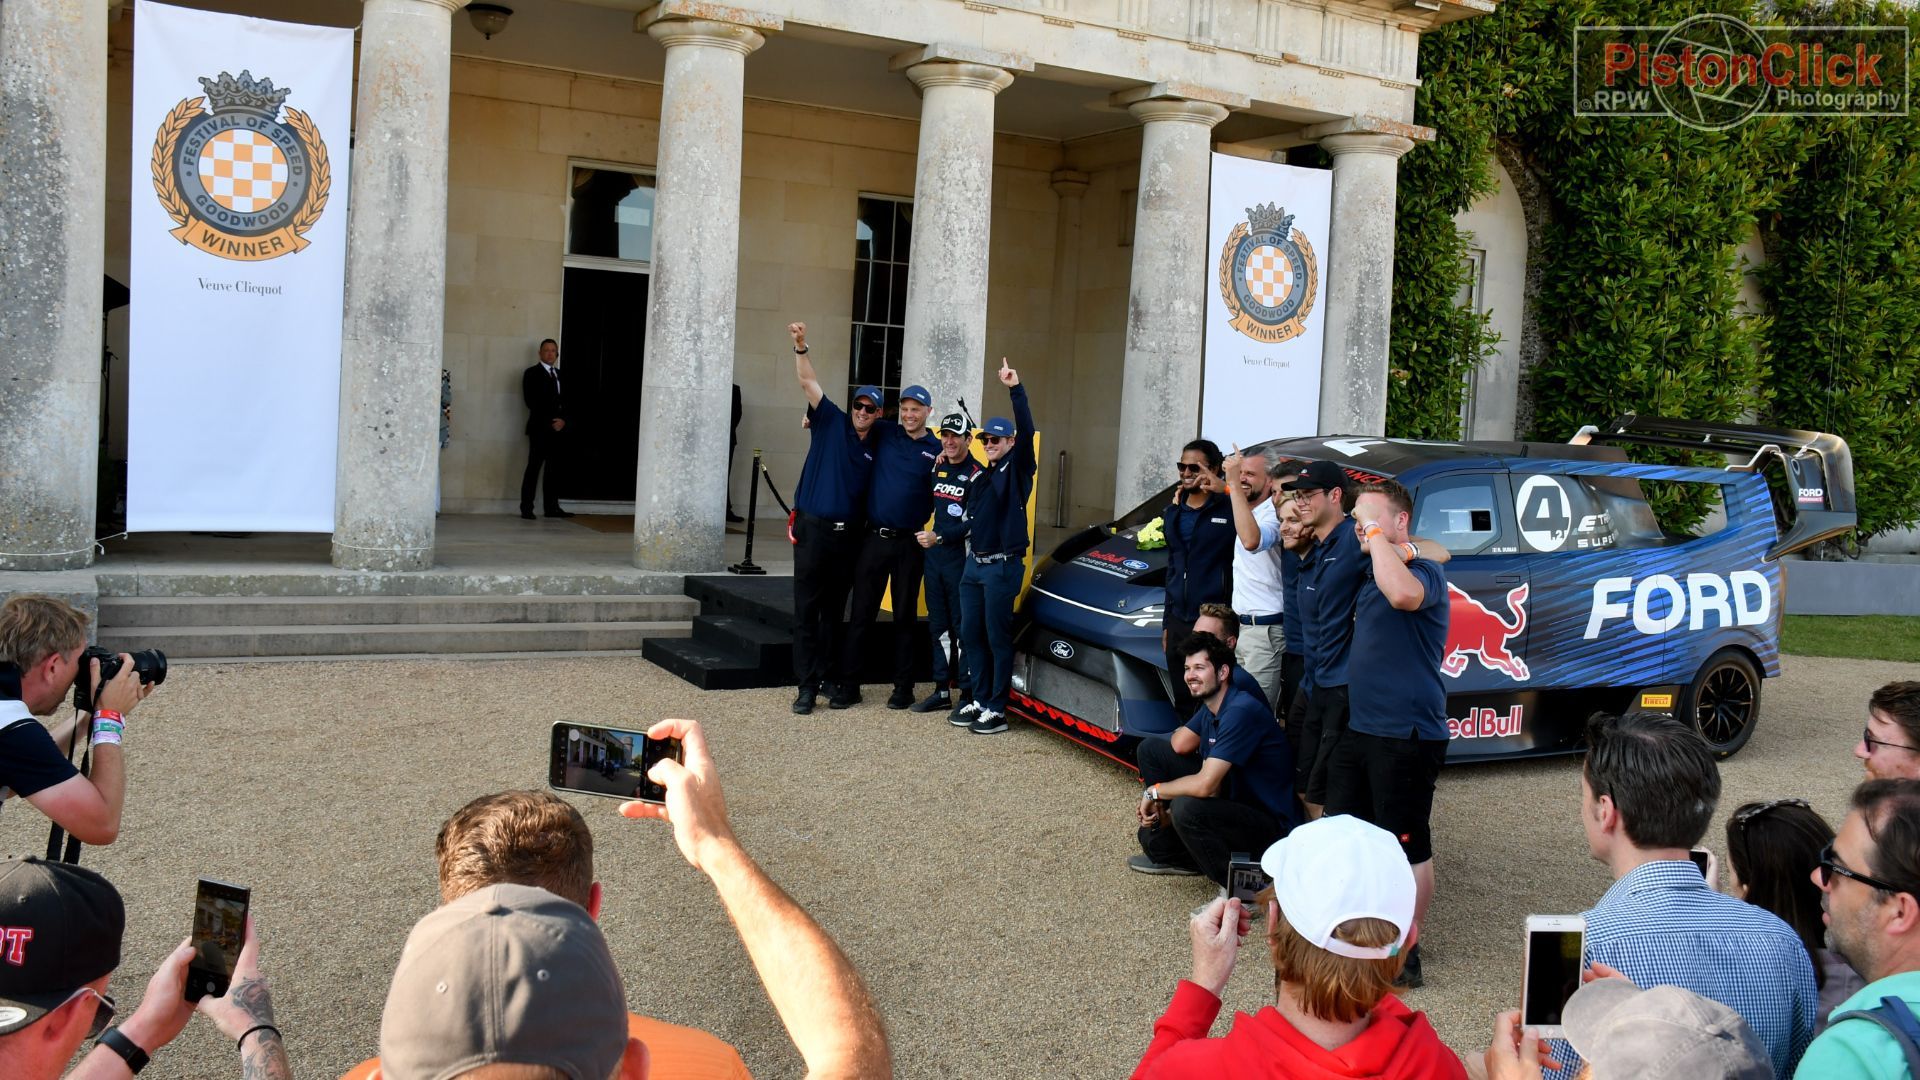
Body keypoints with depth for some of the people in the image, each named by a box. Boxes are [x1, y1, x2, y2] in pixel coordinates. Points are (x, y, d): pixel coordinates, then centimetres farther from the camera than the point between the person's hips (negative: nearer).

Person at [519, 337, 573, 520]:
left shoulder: (559, 375, 19)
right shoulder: (532, 373, 2)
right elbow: (532, 402, -7)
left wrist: (562, 420, -3)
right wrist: (550, 422, -12)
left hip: (558, 428, 5)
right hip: (540, 428, -5)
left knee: (554, 469, 3)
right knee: (534, 467, -7)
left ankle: (551, 507, 6)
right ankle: (526, 508, -6)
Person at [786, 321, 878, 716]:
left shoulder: (876, 448, 10)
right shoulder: (832, 422, 0)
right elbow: (808, 382, -9)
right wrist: (800, 347, -21)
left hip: (848, 535, 3)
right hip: (813, 528, -3)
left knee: (834, 611, 11)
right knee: (806, 610, -3)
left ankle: (835, 680, 18)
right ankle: (807, 686, 0)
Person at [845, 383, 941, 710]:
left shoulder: (938, 450, 1)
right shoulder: (883, 433, 4)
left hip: (910, 543, -1)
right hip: (873, 537, 1)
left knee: (905, 617, 8)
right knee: (862, 613, 5)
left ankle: (903, 688, 15)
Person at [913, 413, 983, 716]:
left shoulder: (976, 475, -10)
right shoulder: (937, 469, 13)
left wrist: (939, 538, -19)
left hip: (961, 558, -7)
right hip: (934, 556, 8)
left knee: (963, 627, -3)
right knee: (938, 625, 11)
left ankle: (968, 694, 3)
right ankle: (941, 690, 19)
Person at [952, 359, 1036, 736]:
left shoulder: (1018, 468, -5)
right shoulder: (981, 477, 17)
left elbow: (1027, 431, -21)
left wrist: (1016, 390, -28)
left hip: (1002, 566, -8)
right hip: (974, 563, 8)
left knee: (998, 637, -3)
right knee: (970, 635, 10)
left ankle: (997, 709, 2)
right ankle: (979, 700, 19)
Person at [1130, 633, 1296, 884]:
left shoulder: (1242, 711, -27)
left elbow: (1205, 785, -29)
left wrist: (1154, 791, -18)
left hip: (1268, 821, -9)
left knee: (1186, 807, -38)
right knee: (1150, 749, 6)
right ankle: (1167, 851, 16)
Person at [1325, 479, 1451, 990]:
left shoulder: (1425, 572, -12)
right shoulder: (1368, 572, 15)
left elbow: (1403, 594, -37)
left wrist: (1378, 534, -25)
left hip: (1407, 736, -9)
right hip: (1358, 728, 9)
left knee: (1409, 846, 1)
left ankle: (1406, 954, 12)